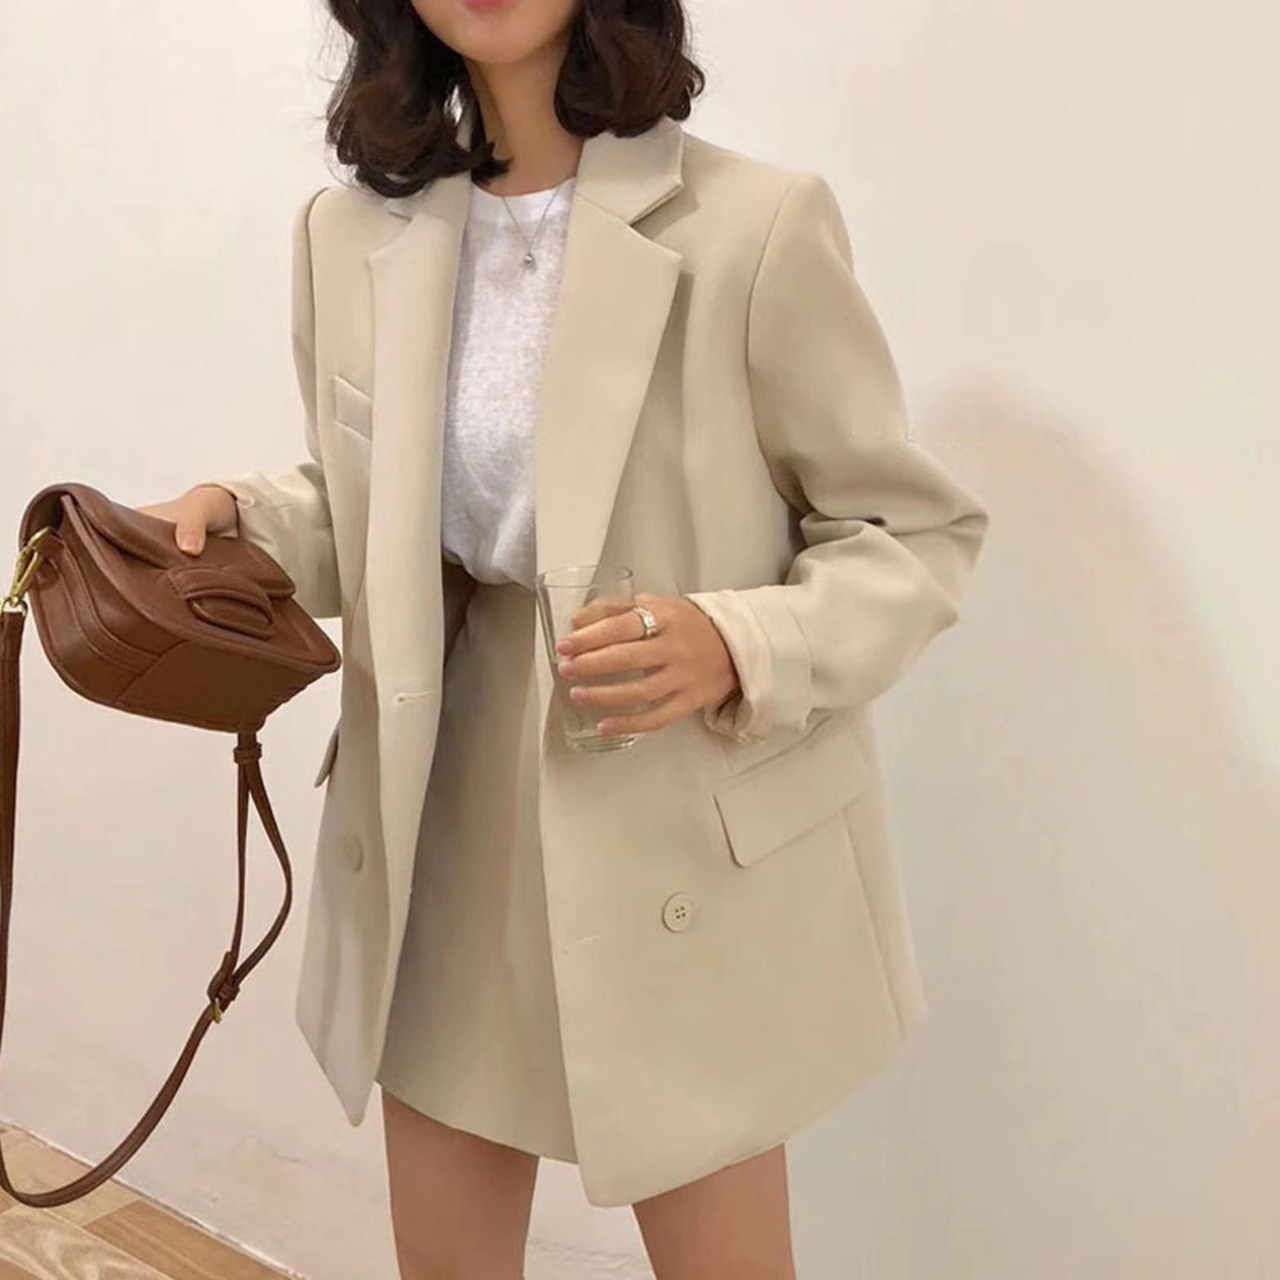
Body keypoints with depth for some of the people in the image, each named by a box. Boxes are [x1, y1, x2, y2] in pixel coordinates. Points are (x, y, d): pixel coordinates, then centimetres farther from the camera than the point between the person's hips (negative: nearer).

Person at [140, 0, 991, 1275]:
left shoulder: (752, 222, -15)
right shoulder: (350, 232, 1)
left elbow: (915, 534, -7)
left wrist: (742, 648, -25)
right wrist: (240, 518, -6)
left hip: (681, 840, -4)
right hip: (440, 815, 5)